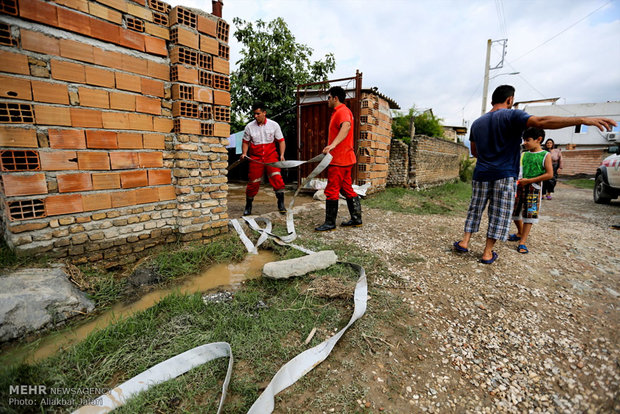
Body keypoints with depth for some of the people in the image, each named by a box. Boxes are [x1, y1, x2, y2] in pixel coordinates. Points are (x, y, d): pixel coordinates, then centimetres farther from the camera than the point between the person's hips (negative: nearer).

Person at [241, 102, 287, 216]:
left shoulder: (274, 125, -1)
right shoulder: (249, 127, 1)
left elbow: (281, 140, 3)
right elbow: (245, 142, 12)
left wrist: (282, 154, -10)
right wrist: (244, 153, -5)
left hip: (271, 156, -1)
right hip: (255, 158, 1)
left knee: (276, 178, -19)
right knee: (253, 182, 2)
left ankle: (281, 204, -8)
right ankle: (248, 206, 21)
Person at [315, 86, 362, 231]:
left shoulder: (342, 111, -12)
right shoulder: (339, 112, 22)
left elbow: (346, 127, -33)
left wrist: (332, 145, -46)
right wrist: (330, 147, 32)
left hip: (339, 160, -11)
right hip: (345, 159, 11)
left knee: (331, 191, -6)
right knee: (347, 189, 13)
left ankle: (330, 223, 2)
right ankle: (356, 219, 20)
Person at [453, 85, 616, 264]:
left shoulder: (477, 123, 12)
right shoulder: (511, 115, -5)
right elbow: (540, 122, -21)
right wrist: (583, 120, -22)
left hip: (481, 174, 5)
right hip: (504, 175, -4)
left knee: (475, 209, 14)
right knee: (499, 214, 3)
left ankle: (464, 242, 13)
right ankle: (487, 253, 7)